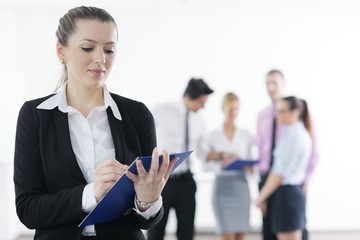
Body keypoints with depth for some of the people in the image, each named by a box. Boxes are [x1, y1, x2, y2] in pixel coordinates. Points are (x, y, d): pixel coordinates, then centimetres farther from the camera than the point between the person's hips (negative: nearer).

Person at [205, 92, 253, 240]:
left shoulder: (246, 135, 9)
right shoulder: (214, 135, 5)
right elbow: (205, 158, 5)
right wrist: (221, 155, -11)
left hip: (241, 185, 2)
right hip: (222, 185, -2)